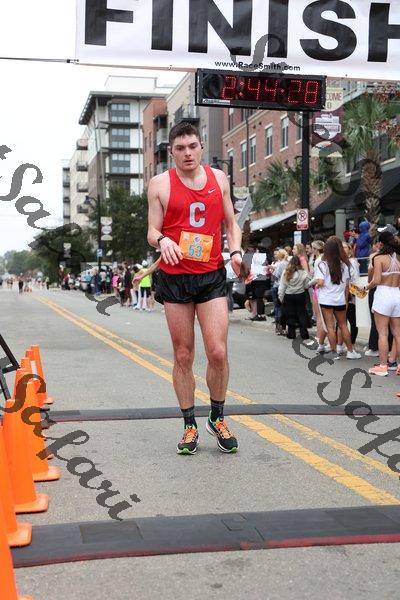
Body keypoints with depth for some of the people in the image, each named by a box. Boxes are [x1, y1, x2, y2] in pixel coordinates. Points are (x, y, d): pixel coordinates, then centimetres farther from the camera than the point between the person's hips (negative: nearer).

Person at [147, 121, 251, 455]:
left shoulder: (219, 178, 9)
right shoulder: (160, 183, 2)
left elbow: (231, 222, 15)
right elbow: (153, 231, 1)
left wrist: (236, 252, -3)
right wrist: (162, 240, -22)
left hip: (212, 275, 1)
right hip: (175, 277, -1)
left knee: (218, 352, -6)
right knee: (183, 355, 5)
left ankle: (217, 418, 17)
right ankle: (190, 425, 17)